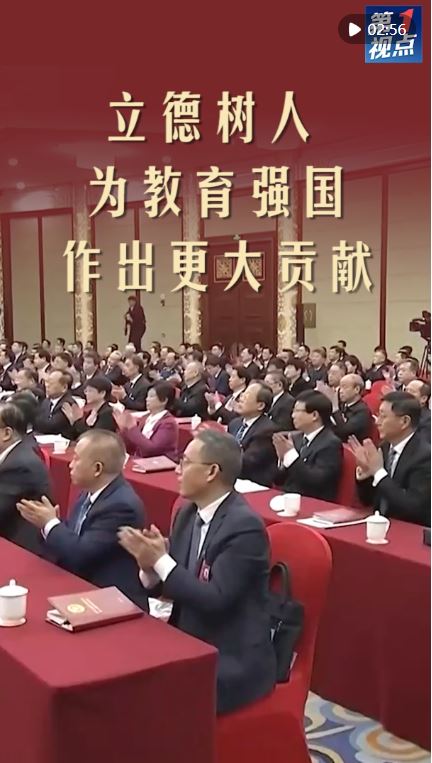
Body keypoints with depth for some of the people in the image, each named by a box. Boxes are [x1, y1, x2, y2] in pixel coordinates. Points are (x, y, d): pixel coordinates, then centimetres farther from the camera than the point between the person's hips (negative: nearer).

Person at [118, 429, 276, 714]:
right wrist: (150, 566, -12)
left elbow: (215, 600, -25)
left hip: (232, 663, -7)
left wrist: (161, 561, -22)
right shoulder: (188, 514, 5)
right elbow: (173, 585, 8)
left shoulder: (245, 526, -20)